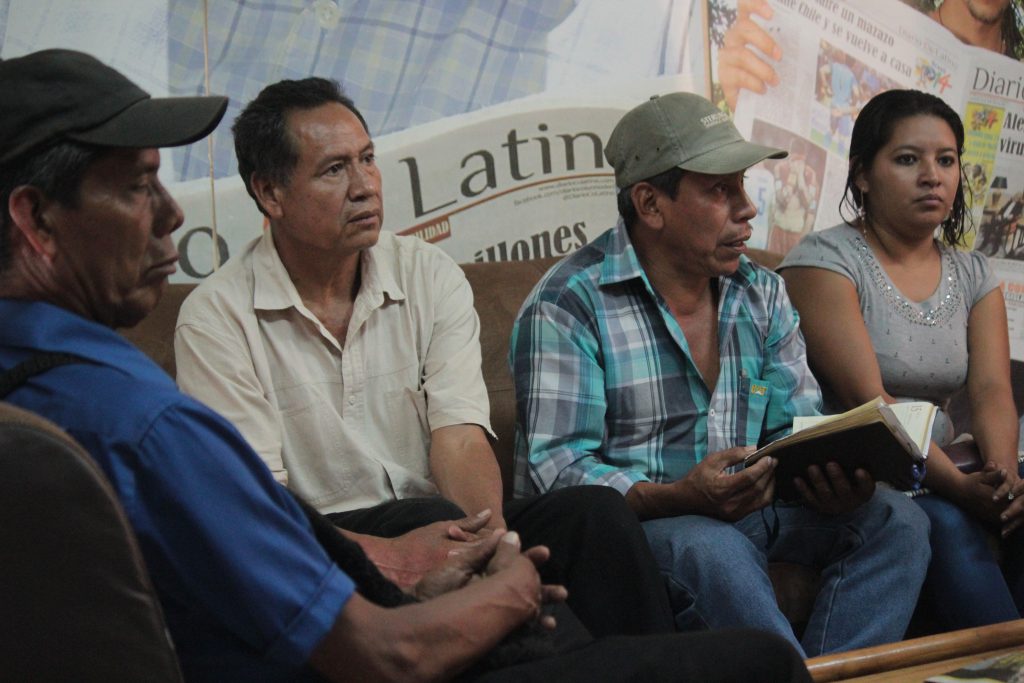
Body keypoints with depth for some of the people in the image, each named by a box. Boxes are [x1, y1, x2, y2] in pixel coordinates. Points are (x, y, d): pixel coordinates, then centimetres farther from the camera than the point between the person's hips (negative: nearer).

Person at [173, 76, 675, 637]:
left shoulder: (431, 276, 6)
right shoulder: (215, 317, -6)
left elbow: (460, 438, -5)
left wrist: (489, 529, -28)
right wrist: (384, 554, -31)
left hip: (439, 521, 4)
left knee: (598, 513, -23)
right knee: (427, 521, -34)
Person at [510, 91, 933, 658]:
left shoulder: (762, 293, 10)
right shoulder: (568, 306, -11)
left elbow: (799, 428, 10)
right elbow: (556, 467, -18)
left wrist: (836, 477, -15)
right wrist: (680, 498, -33)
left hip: (746, 509, 6)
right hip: (627, 517, -6)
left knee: (895, 519, -11)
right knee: (712, 548, -37)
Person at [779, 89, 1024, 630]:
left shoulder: (973, 274, 15)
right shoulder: (824, 260, -6)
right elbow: (866, 400, -17)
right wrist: (961, 488, -26)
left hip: (940, 471, 6)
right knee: (948, 526, -34)